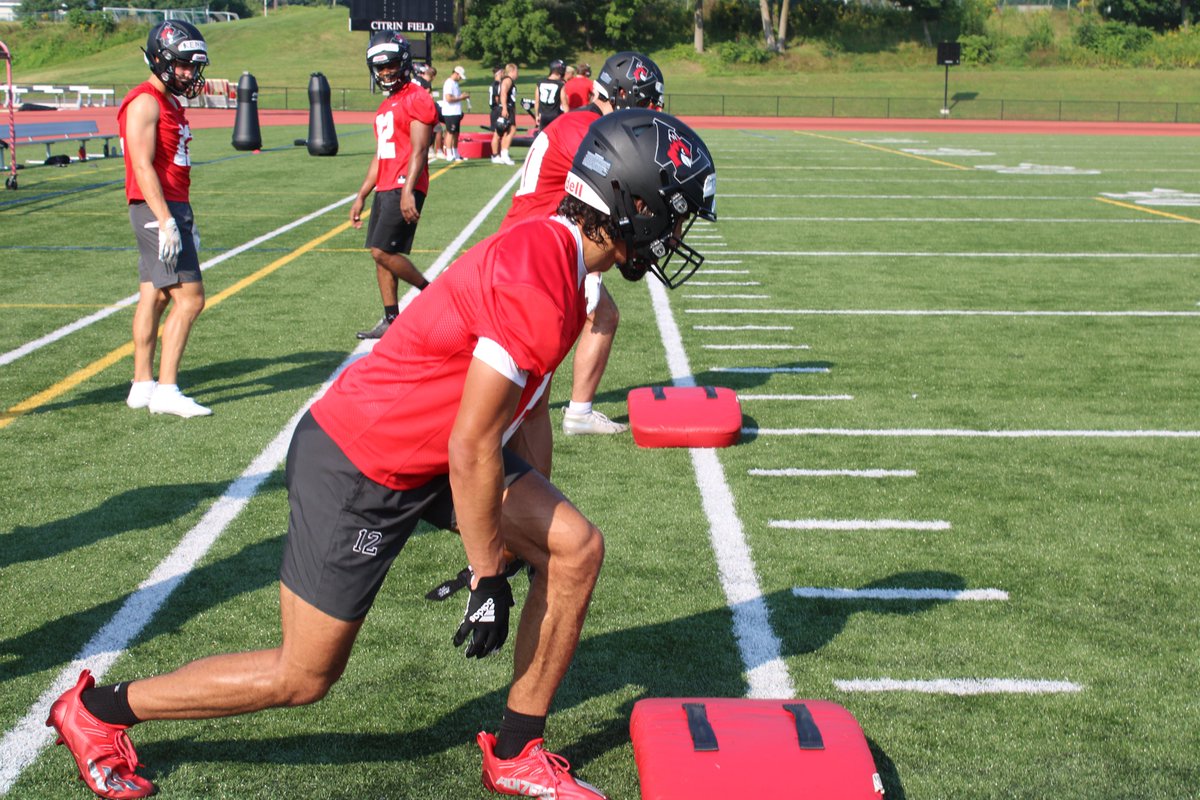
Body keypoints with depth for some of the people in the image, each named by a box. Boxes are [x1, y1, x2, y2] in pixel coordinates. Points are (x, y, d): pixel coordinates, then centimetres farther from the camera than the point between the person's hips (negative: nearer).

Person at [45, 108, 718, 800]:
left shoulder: (554, 257, 4)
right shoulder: (537, 287, -28)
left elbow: (528, 406, 13)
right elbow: (472, 448, -25)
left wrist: (531, 525, 18)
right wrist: (489, 578, -15)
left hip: (428, 453, 9)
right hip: (354, 470, -9)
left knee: (576, 550, 1)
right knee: (304, 677, 3)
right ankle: (98, 709, 24)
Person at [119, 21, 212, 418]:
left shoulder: (170, 102, 17)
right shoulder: (145, 102, -13)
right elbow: (143, 167, -20)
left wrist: (186, 219, 22)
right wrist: (167, 222, -25)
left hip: (172, 208, 10)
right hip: (157, 210, -10)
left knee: (154, 297, 11)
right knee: (190, 298, -12)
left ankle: (142, 386, 17)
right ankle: (166, 390, -9)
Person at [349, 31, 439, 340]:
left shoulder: (417, 99, -8)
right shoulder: (386, 107, 21)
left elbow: (419, 151, -17)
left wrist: (407, 191, -26)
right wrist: (361, 197, 23)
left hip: (404, 187, -9)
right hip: (385, 188, 9)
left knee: (383, 251, -14)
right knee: (381, 255, 7)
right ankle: (392, 320, 13)